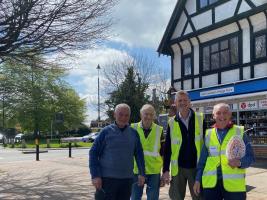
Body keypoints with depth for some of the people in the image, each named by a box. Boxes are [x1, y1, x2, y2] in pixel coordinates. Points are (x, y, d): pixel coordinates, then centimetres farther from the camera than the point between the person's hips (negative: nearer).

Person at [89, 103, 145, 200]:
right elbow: (93, 153, -4)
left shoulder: (133, 133, 6)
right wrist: (95, 176, -11)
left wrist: (142, 173, 5)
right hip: (107, 178, -3)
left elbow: (139, 154, 11)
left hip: (127, 179, 3)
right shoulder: (106, 131, -4)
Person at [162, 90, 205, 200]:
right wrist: (166, 170, -2)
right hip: (178, 167, 1)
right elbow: (167, 148, 2)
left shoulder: (200, 119, -1)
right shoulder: (172, 122, 0)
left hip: (197, 166, 0)